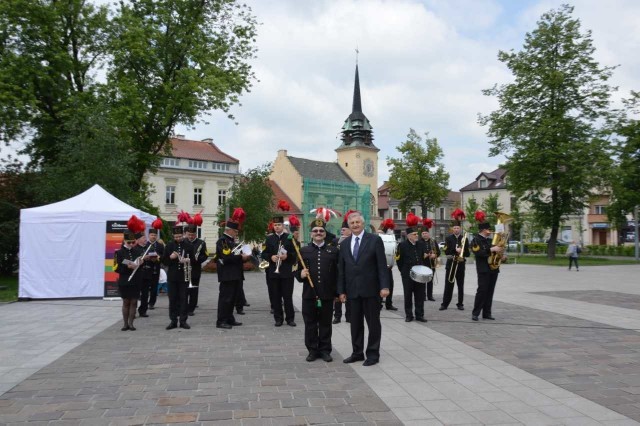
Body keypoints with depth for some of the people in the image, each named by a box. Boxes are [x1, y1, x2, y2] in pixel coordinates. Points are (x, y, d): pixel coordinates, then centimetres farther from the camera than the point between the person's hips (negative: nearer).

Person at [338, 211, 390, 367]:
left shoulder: (375, 240, -3)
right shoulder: (345, 243, 10)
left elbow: (382, 265, -7)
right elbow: (341, 269, 10)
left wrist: (384, 286, -14)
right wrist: (341, 290, 6)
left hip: (370, 289, -4)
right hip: (352, 290, 4)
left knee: (373, 323, 5)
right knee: (355, 323, 10)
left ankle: (373, 354, 15)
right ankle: (357, 352, 22)